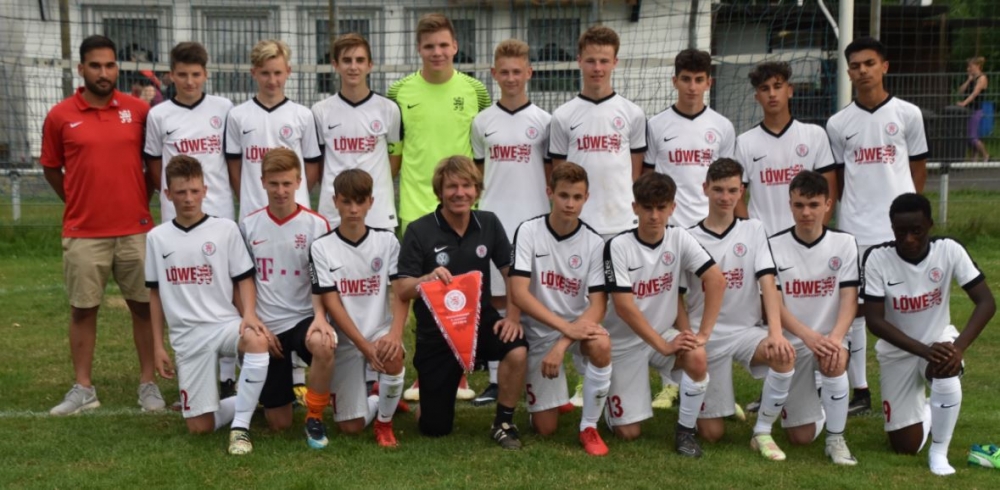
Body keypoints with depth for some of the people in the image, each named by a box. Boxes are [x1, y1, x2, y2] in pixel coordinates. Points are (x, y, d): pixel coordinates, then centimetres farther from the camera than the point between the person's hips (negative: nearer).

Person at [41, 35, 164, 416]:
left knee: (144, 306, 5)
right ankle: (83, 389, 14)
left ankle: (148, 384, 15)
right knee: (82, 309, 5)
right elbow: (51, 168, 10)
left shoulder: (138, 110, 0)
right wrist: (79, 203, 9)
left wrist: (140, 199, 9)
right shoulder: (60, 116, -2)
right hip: (83, 233, -1)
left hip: (135, 230, 1)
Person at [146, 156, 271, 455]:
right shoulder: (157, 238, 7)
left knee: (257, 341, -39)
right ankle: (248, 400, 26)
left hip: (225, 323, -2)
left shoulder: (225, 229, 0)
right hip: (187, 336, 2)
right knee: (200, 427, -5)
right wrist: (158, 346, 9)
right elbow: (155, 293, 13)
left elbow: (244, 279, 1)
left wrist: (249, 315, -18)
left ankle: (240, 427, -27)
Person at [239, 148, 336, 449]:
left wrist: (320, 316, -23)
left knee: (323, 344, -41)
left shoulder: (316, 225, -4)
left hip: (304, 318, -2)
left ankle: (314, 418, -16)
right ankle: (288, 387, 40)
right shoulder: (249, 226, 3)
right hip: (267, 326, 2)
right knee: (278, 423, 2)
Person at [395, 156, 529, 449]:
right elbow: (402, 292, -13)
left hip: (480, 321, 2)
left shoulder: (488, 224, -2)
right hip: (435, 333, -2)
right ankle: (428, 388, 37)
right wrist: (428, 278, -33)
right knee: (435, 429, 0)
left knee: (517, 350, -32)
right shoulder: (419, 232, -11)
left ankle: (503, 423, -8)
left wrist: (513, 317, -12)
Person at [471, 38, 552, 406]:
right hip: (492, 220, 2)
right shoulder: (482, 122, 8)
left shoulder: (543, 121, 3)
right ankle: (496, 379, 9)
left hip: (534, 220, -2)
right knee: (495, 299, 4)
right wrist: (474, 205, 6)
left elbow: (553, 172, 8)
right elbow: (478, 172, 15)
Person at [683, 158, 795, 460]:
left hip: (747, 330, 1)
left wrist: (775, 332, -22)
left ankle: (763, 432, -15)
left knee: (785, 355, -34)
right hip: (706, 336, -1)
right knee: (712, 433, -3)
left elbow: (767, 283, -8)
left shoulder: (753, 230, 2)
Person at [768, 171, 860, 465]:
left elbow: (849, 299, -7)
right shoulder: (774, 246, -5)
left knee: (834, 360, -38)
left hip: (829, 338, 0)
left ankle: (836, 438, -17)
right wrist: (808, 335, -27)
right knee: (801, 437, -3)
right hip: (791, 342, 0)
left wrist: (836, 336, -27)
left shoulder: (844, 244, -1)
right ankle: (814, 401, 34)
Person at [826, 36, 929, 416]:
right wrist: (854, 208, 7)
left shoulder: (908, 114, 2)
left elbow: (919, 168, 8)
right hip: (854, 230, 2)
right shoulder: (838, 123, 5)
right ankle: (860, 392, 12)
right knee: (852, 310, 4)